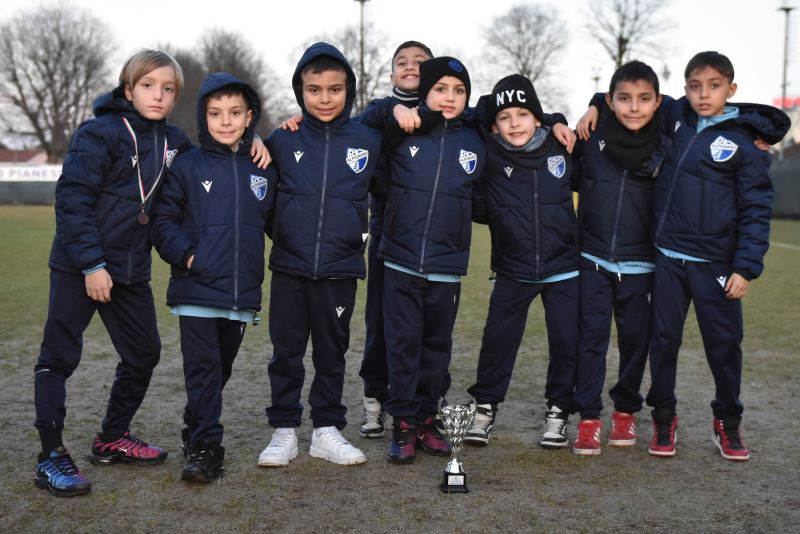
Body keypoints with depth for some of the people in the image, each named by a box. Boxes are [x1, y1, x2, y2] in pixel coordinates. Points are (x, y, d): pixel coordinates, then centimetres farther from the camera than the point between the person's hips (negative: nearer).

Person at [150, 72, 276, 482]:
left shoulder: (263, 170, 8)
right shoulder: (188, 166, -1)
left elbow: (276, 222, 16)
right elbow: (162, 220, 0)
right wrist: (184, 254, -12)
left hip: (243, 293, 4)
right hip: (197, 290, -3)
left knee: (221, 368, 15)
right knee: (202, 369, -4)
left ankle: (198, 430, 31)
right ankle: (205, 447, 0)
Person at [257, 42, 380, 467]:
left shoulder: (368, 140, -1)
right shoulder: (282, 140, 0)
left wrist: (359, 230, 8)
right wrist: (280, 232, 7)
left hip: (340, 267, 0)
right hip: (289, 266, 0)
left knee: (332, 352, 10)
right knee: (286, 352, 7)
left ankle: (327, 430, 22)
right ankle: (284, 431, 17)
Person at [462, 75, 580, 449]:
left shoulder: (561, 149, 0)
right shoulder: (489, 156, -5)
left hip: (563, 268, 1)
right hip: (512, 272, -1)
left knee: (566, 340, 3)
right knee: (498, 339, 5)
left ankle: (558, 411, 20)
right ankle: (485, 408, 22)